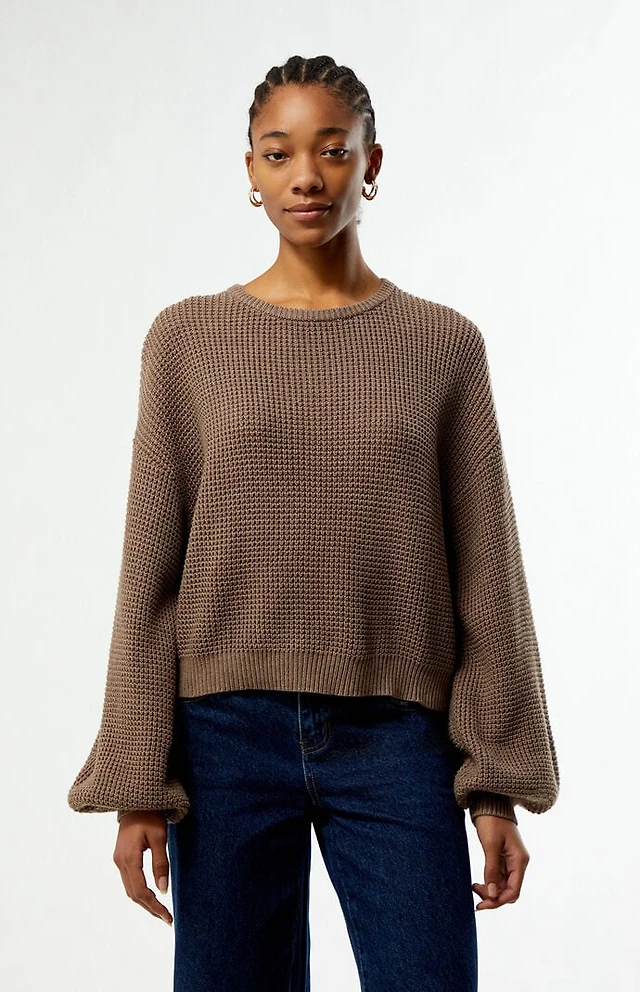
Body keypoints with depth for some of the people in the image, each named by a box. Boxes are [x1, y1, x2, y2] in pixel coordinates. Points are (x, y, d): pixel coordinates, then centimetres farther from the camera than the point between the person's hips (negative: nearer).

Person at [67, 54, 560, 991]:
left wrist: (499, 786, 1)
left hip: (396, 737, 0)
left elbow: (486, 573, 4)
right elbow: (151, 570, 3)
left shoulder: (444, 343, 4)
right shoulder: (189, 339, 3)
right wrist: (137, 784, 0)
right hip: (229, 734, 0)